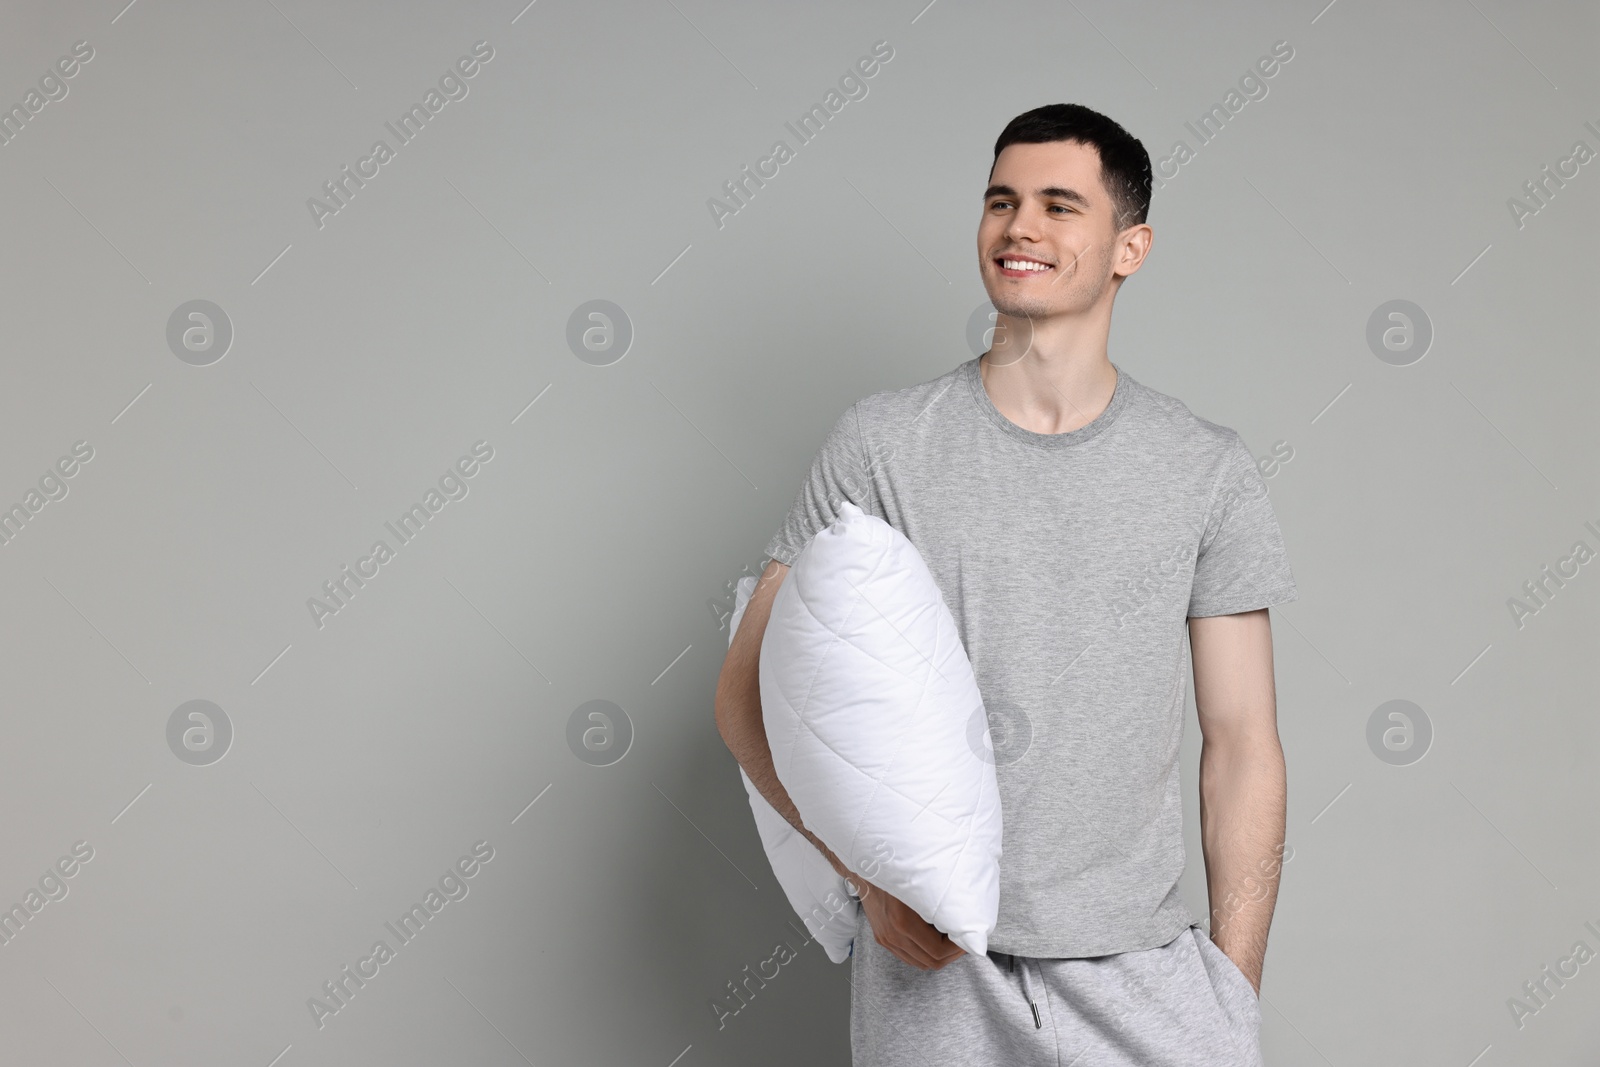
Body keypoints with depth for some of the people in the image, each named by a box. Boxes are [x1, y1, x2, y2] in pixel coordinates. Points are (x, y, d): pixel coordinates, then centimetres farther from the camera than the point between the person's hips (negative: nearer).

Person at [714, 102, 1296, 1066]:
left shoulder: (1208, 470, 2)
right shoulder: (883, 442, -1)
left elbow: (1242, 742, 2)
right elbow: (749, 690, -1)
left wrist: (1237, 987, -2)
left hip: (1143, 971, 1)